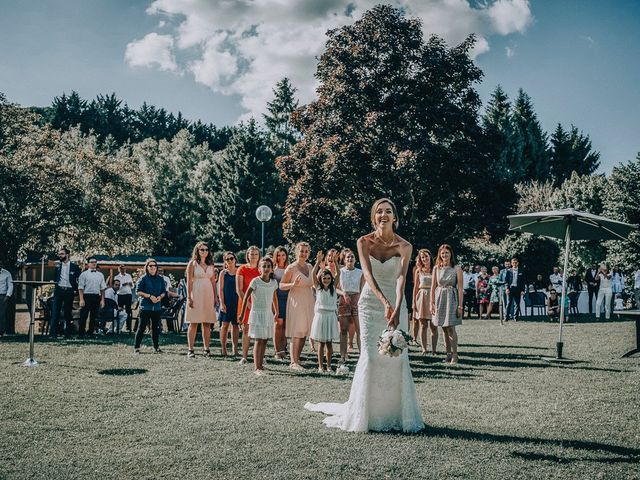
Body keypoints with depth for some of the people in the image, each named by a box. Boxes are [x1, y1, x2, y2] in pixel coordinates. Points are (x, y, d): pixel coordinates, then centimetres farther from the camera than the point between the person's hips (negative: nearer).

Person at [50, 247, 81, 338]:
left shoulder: (74, 266, 3)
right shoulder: (57, 265, 10)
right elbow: (53, 278, 15)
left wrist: (75, 289, -2)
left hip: (69, 291, -1)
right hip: (58, 290, 1)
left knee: (68, 313, 4)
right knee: (55, 312, -7)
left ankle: (68, 334, 11)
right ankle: (53, 334, -8)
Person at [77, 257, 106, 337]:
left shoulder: (100, 275, 14)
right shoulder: (84, 274, 2)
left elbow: (102, 288, 12)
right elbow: (80, 288, -3)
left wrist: (102, 300, 5)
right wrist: (81, 299, -12)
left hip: (97, 297, 4)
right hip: (87, 296, -4)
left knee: (94, 316, 8)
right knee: (83, 316, -5)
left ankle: (91, 333, 15)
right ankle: (81, 334, -2)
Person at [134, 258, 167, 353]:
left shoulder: (160, 279, 12)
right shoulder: (143, 278, 0)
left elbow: (164, 291, 14)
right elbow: (138, 292, -4)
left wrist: (160, 297, -8)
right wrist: (149, 296, -14)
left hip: (157, 307, 4)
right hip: (145, 306, -4)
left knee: (156, 327, 7)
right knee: (142, 327, -4)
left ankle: (156, 347, 14)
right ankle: (136, 347, 0)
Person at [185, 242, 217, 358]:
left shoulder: (210, 265, 14)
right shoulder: (192, 264, 1)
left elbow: (213, 282, 15)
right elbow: (189, 282, -4)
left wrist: (215, 297, 9)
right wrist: (189, 298, -11)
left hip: (208, 295, 4)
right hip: (196, 295, -4)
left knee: (207, 324, 4)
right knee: (193, 323, -5)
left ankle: (207, 349, 8)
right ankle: (191, 350, -4)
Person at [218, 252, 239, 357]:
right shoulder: (223, 273, 4)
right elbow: (221, 289, 1)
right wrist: (222, 303, -8)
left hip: (237, 301, 1)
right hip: (226, 301, -1)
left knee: (235, 324, 4)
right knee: (225, 324, -1)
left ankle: (234, 347, 9)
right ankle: (223, 348, 2)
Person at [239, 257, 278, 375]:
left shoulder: (274, 282, 4)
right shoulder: (255, 281, -11)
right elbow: (246, 297, -8)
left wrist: (276, 312, 24)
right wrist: (242, 313, -7)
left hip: (268, 314, 5)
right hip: (257, 313, -5)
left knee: (265, 340, 8)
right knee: (258, 340, -9)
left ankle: (260, 364, 19)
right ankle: (257, 368, -9)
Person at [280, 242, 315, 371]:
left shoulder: (310, 267, 11)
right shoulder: (291, 268, -8)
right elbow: (281, 285, -9)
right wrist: (293, 284, -23)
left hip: (309, 301, 6)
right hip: (296, 302, -6)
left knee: (304, 332, 6)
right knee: (296, 333, -6)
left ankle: (297, 359, 15)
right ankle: (293, 362, -2)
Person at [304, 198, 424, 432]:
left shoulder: (404, 246, -7)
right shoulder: (364, 242, -6)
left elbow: (401, 278, -21)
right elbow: (368, 274, -20)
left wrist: (397, 309, -36)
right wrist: (385, 303, -35)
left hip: (396, 303, 1)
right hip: (371, 302, -1)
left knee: (398, 356, -2)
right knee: (370, 356, -6)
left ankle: (396, 412, 10)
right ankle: (366, 412, 6)